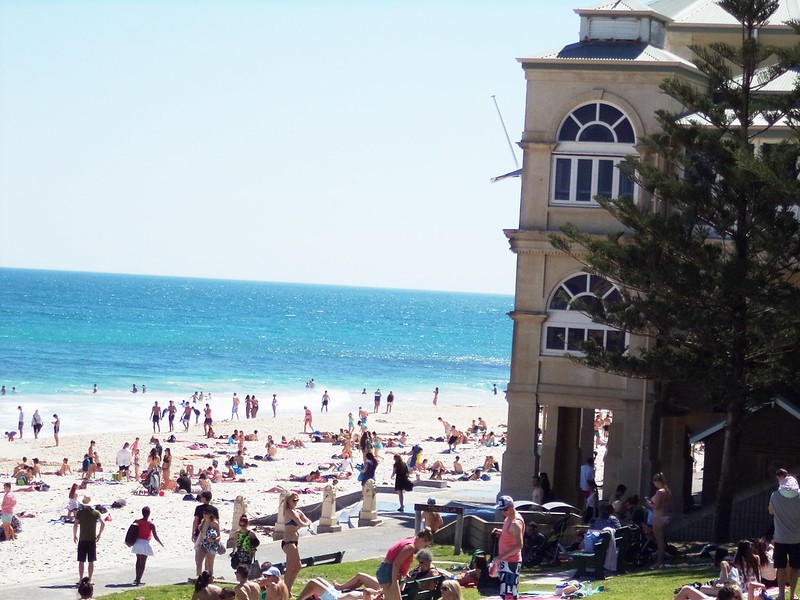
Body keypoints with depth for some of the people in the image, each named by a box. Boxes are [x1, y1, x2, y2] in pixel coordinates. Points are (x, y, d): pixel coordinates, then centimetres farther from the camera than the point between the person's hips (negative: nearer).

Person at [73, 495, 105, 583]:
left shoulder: (79, 513, -6)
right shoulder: (96, 513, 0)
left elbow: (75, 525, -13)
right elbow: (103, 524, 4)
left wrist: (74, 536, 1)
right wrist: (99, 534, 16)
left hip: (82, 540, -2)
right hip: (92, 540, 2)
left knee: (81, 561, 5)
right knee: (91, 562, 7)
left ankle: (81, 580, 5)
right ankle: (89, 580, 8)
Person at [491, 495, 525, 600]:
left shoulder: (516, 523, -19)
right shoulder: (508, 519, 11)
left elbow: (519, 546, -26)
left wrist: (502, 556, -28)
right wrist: (500, 532, 10)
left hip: (511, 562, -11)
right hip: (506, 561, 11)